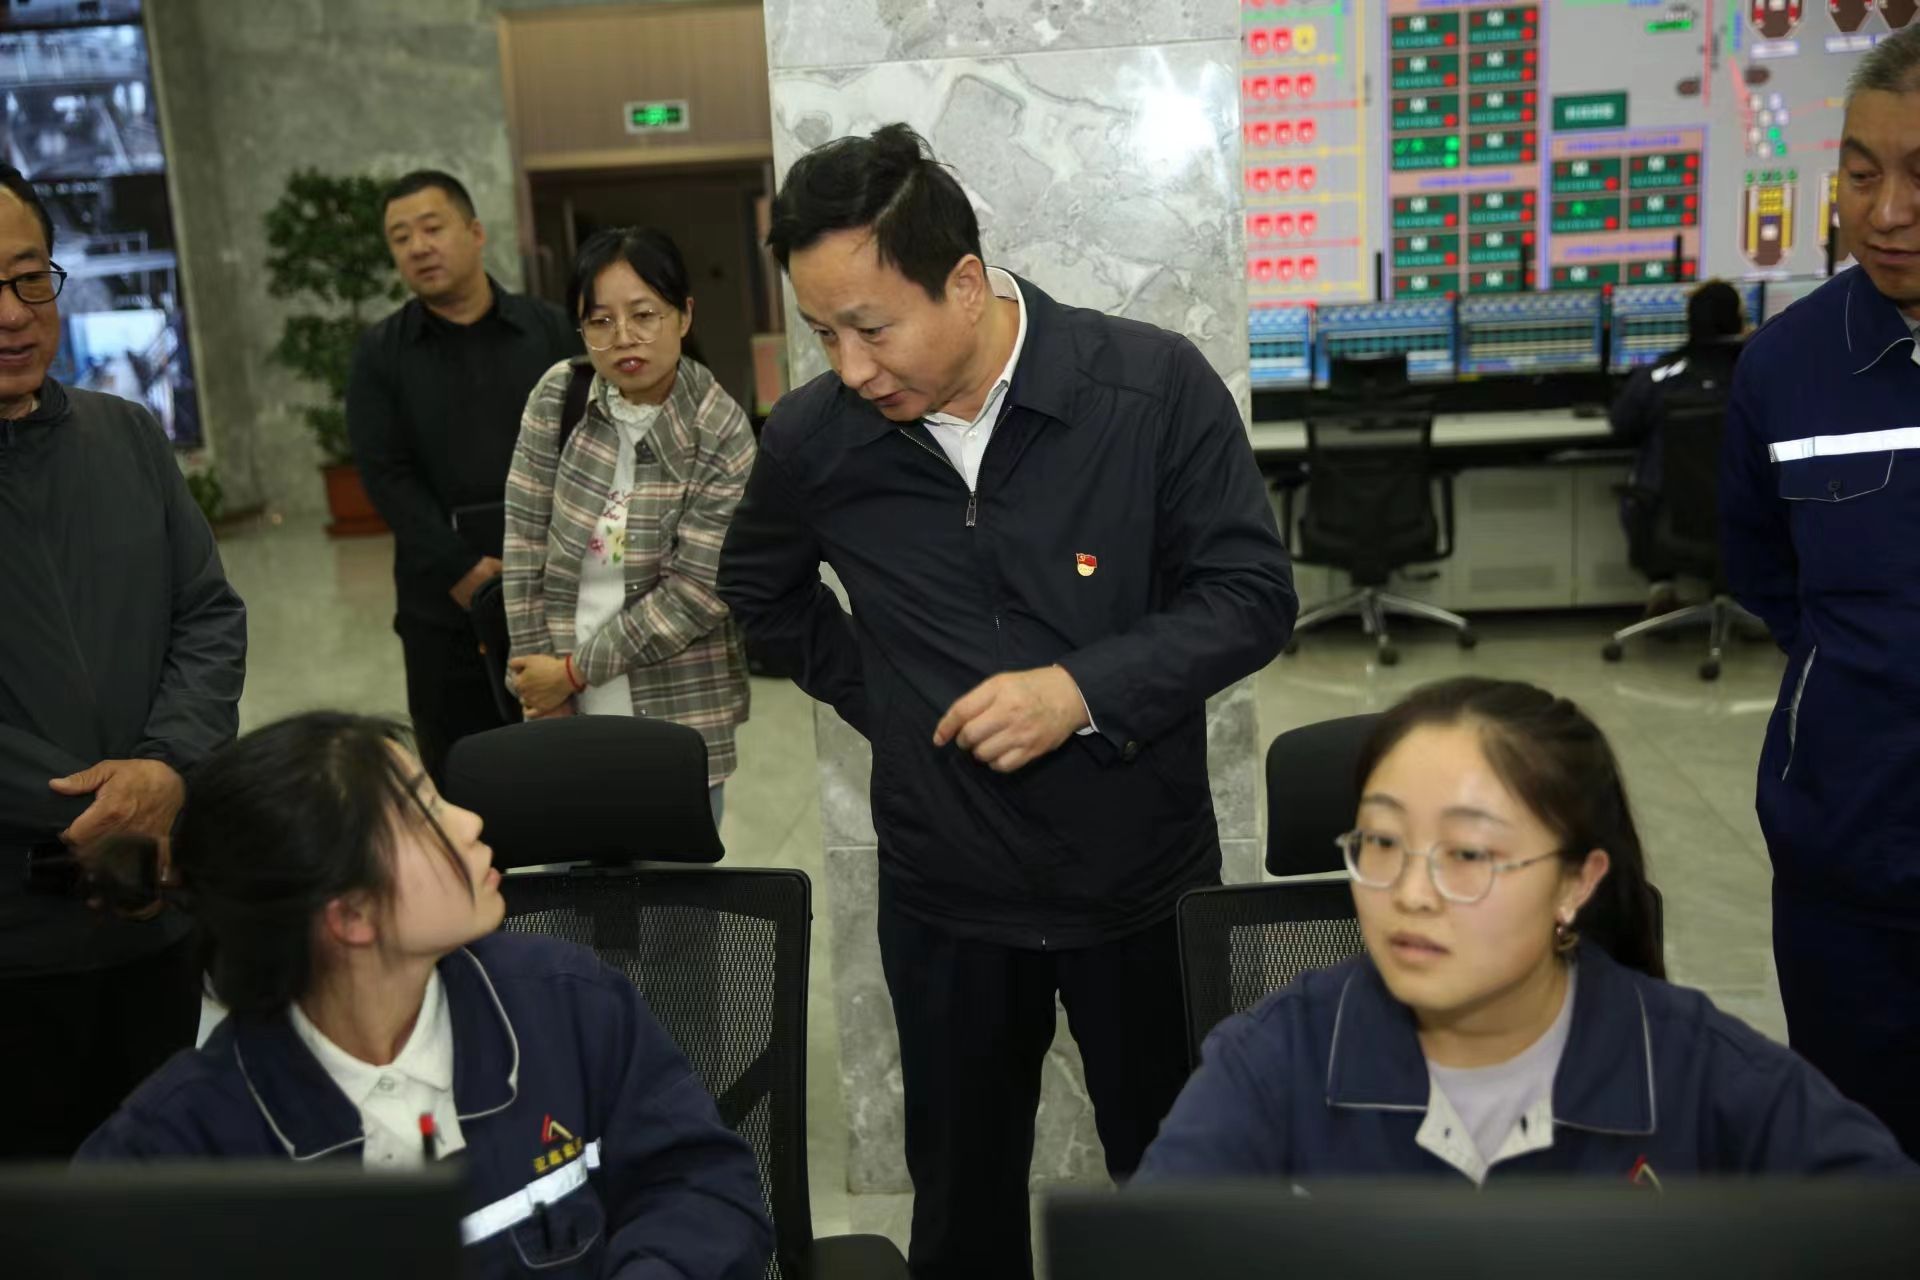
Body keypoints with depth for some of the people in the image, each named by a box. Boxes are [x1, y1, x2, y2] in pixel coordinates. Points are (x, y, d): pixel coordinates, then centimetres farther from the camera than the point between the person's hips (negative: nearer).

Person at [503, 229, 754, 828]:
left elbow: (697, 591, -15)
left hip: (675, 714, -3)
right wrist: (539, 673, -4)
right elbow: (525, 537, -1)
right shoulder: (559, 395, -3)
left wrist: (575, 670, -12)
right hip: (568, 709, 3)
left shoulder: (721, 434, -13)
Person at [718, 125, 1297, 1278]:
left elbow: (1253, 594, -11)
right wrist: (876, 699, 4)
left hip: (1142, 873, -1)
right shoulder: (814, 436, -7)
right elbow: (762, 592, 14)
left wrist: (1084, 691, -24)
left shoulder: (1156, 385, -15)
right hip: (945, 891, 2)